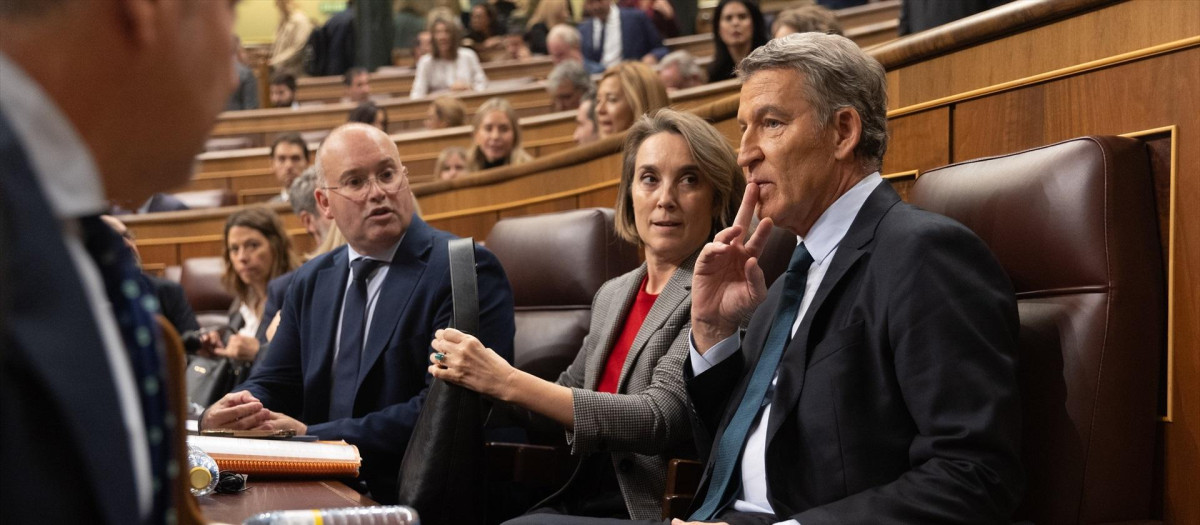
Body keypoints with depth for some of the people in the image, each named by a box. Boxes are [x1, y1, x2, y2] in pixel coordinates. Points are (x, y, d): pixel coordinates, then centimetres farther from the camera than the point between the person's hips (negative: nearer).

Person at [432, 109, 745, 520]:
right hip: (579, 501, 6)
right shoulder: (613, 296, 14)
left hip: (647, 510, -6)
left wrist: (508, 382, -22)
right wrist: (474, 375, 1)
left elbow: (661, 419, -20)